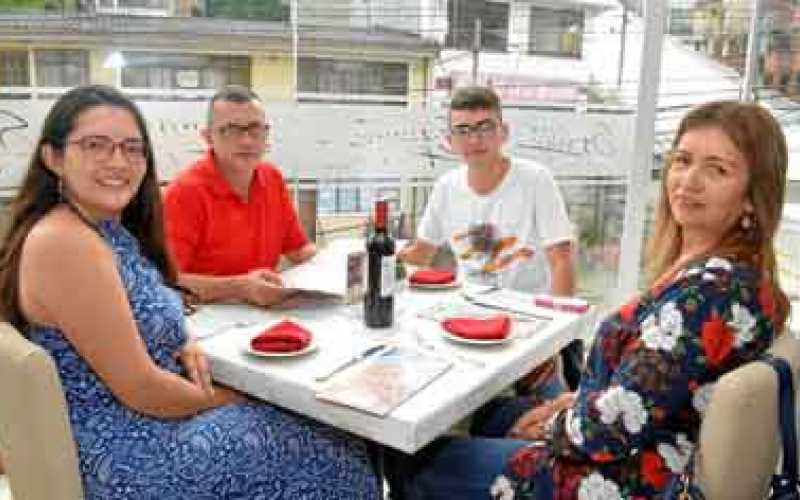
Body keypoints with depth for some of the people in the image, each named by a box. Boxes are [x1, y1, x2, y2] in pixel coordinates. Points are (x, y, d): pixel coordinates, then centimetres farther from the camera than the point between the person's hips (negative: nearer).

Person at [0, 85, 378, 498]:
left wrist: (182, 347, -4)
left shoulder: (113, 230, 5)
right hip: (124, 458, -9)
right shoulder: (63, 243, -24)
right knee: (338, 460, 0)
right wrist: (234, 401, -8)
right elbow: (141, 390, -23)